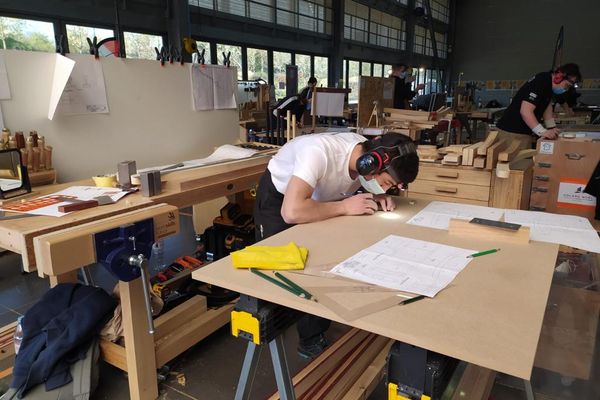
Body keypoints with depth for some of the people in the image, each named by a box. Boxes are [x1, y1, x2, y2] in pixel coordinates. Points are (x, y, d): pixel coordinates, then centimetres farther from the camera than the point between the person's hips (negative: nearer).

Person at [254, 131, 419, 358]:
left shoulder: (365, 151, -19)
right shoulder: (320, 152, -40)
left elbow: (366, 185, 3)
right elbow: (291, 211, -50)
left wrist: (377, 198, -20)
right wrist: (344, 207, -38)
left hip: (316, 196, 6)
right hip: (278, 196, -6)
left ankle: (313, 339, 19)